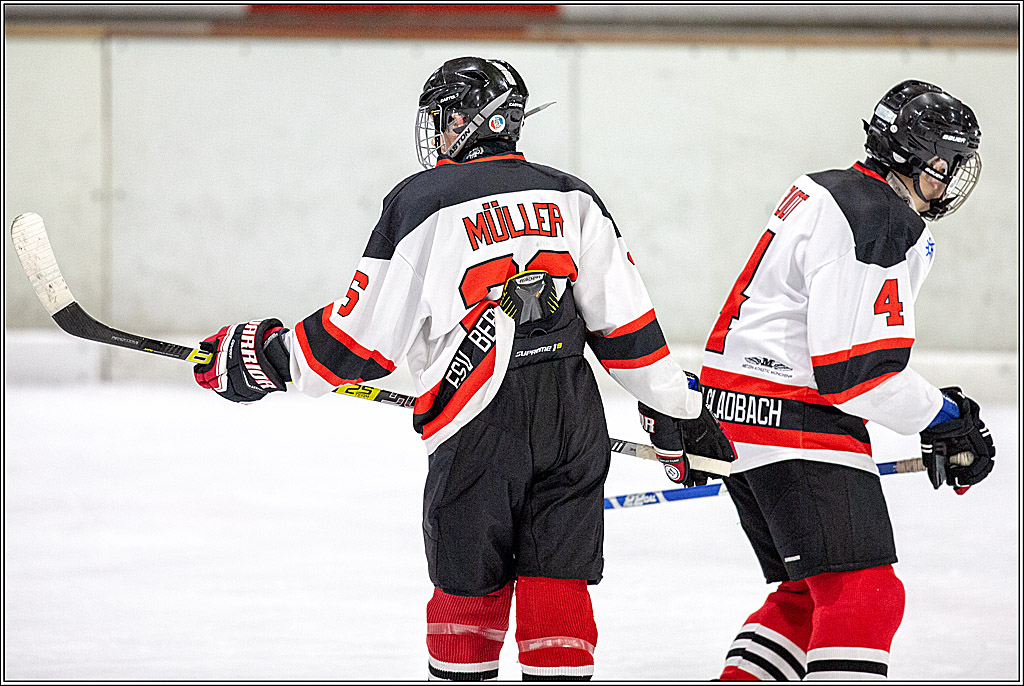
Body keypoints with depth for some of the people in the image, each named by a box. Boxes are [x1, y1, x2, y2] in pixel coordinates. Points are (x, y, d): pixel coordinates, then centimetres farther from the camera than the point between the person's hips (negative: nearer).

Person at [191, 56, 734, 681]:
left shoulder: (421, 203, -5)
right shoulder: (570, 197, 8)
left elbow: (364, 337, -3)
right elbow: (629, 324, 7)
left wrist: (266, 357, 10)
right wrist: (679, 413, 15)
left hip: (480, 424, -3)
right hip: (575, 416, 3)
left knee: (470, 586, 13)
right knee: (555, 584, 6)